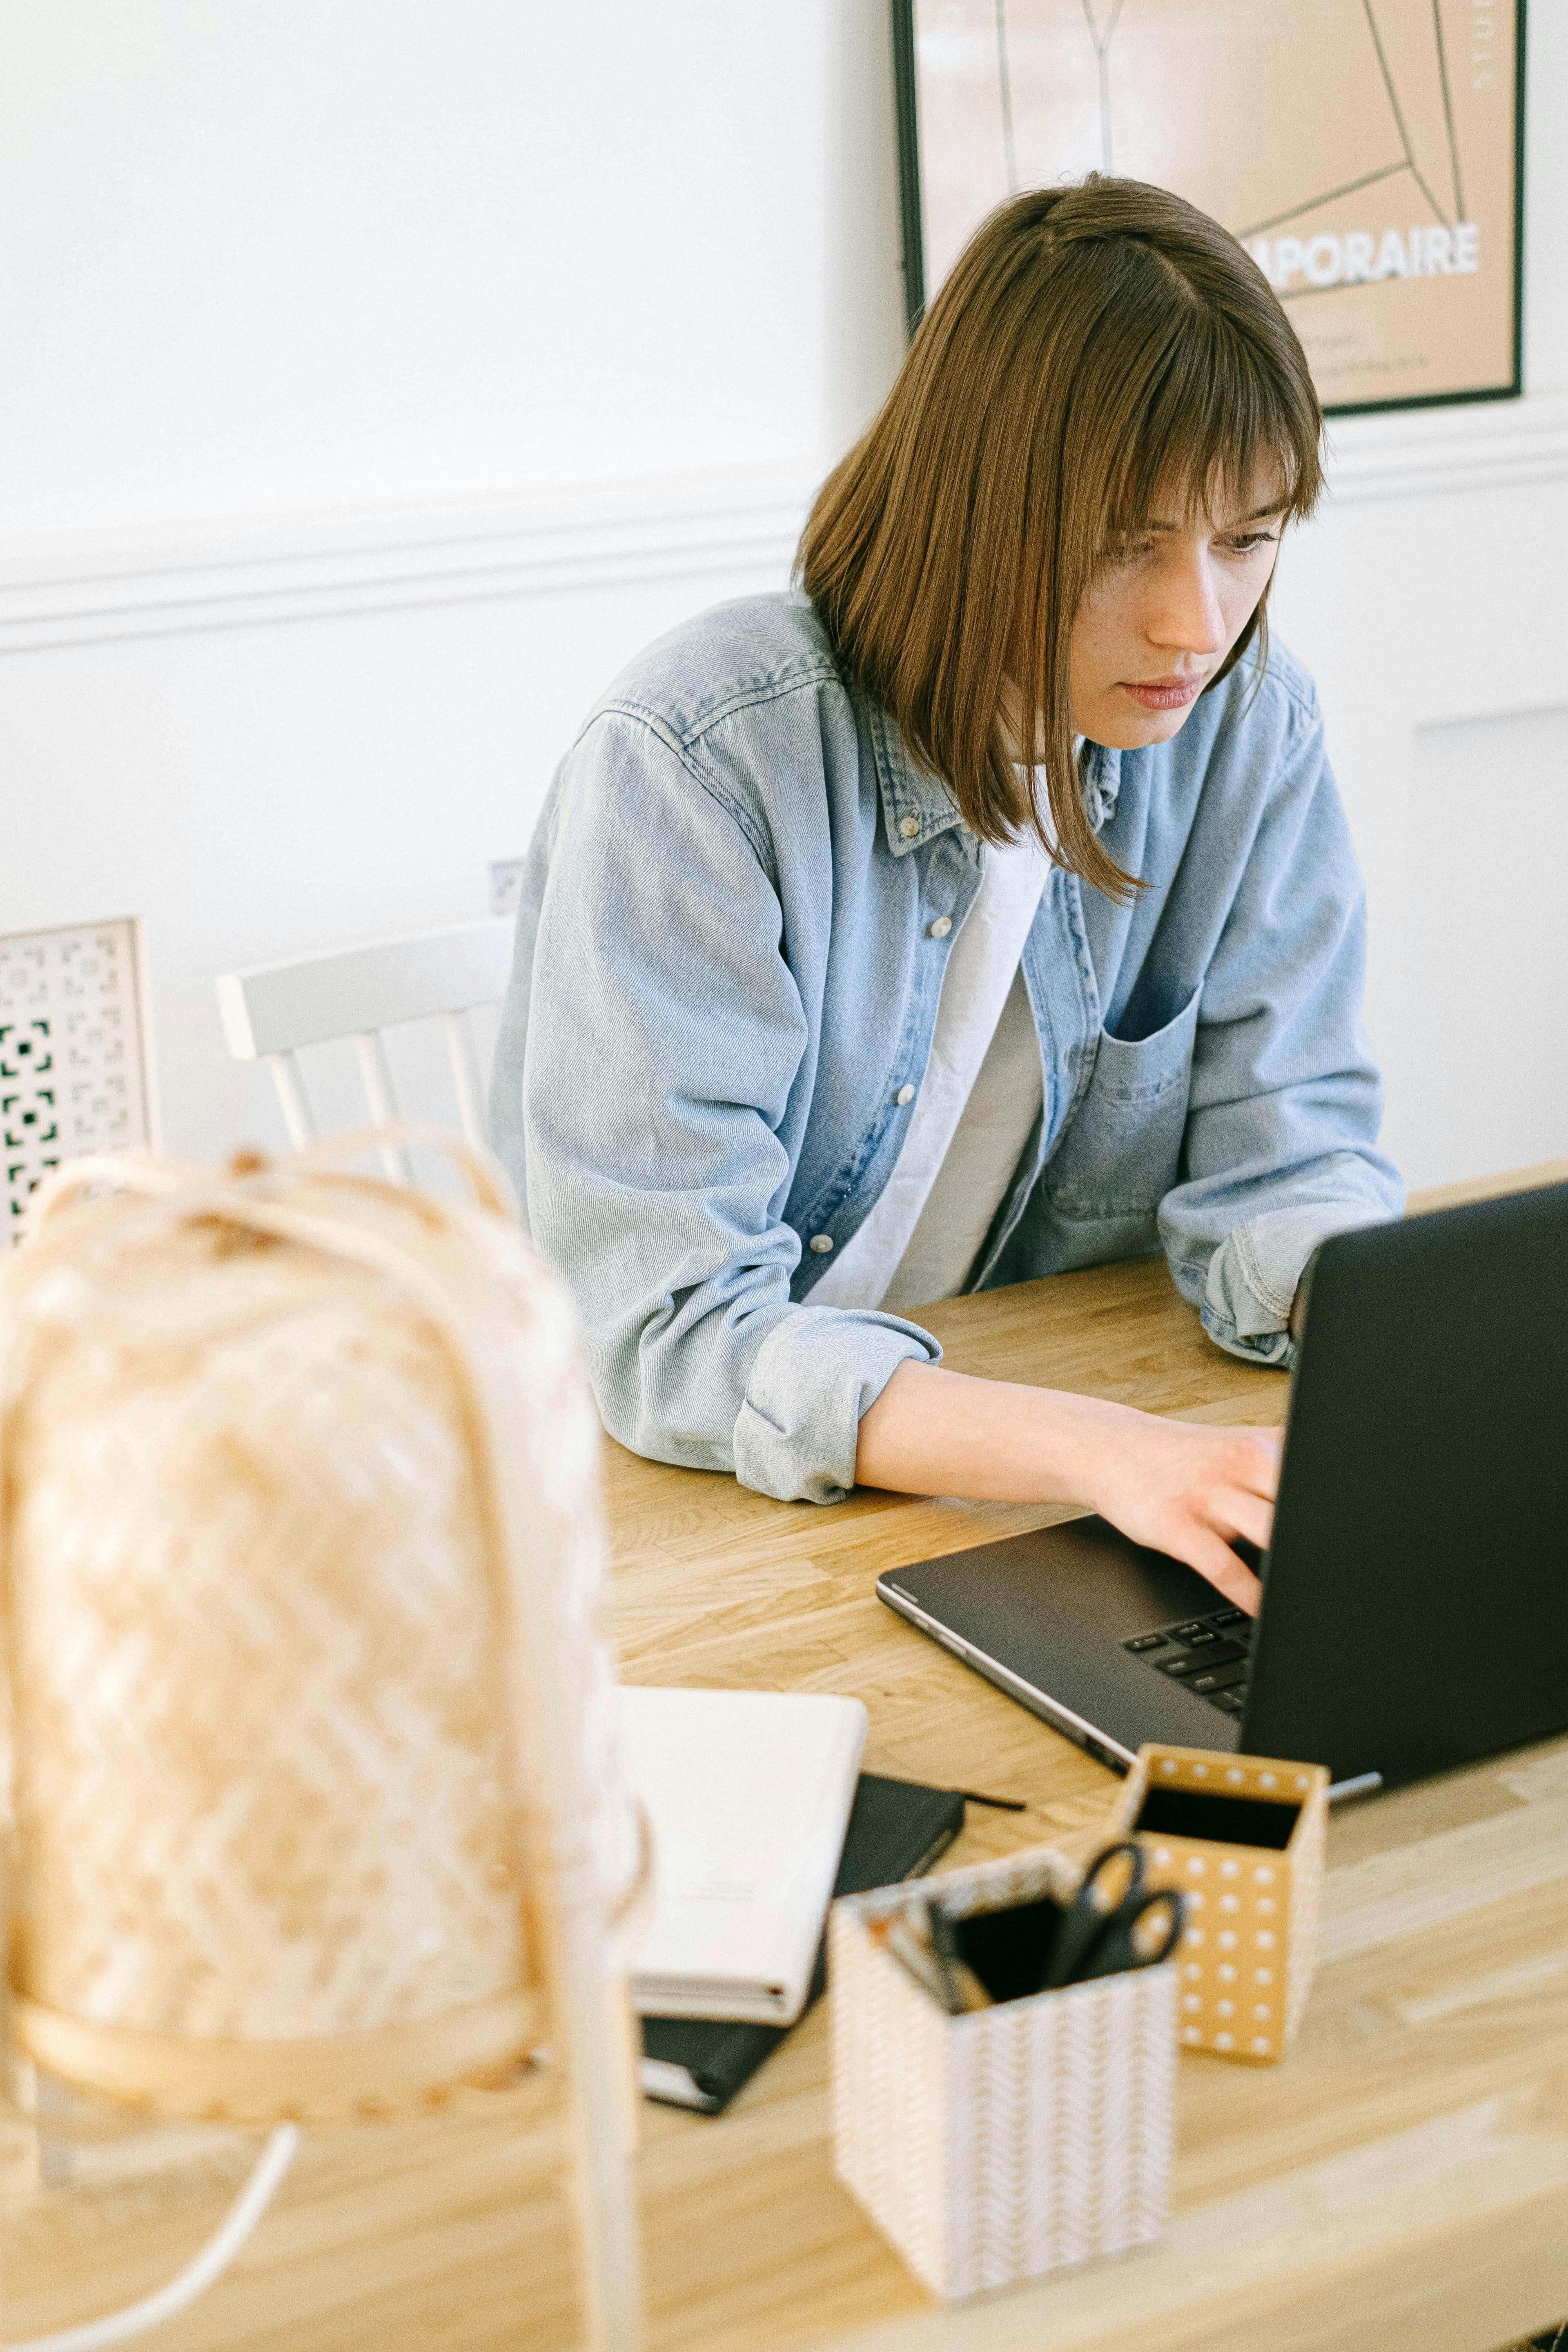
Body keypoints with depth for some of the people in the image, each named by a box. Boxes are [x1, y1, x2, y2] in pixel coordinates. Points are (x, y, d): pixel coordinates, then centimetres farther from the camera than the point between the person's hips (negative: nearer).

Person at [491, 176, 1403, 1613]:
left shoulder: (1250, 730, -6)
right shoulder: (698, 763, -23)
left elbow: (1280, 1161, -4)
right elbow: (668, 1331, -27)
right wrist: (1102, 1451, -41)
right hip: (686, 1503, -2)